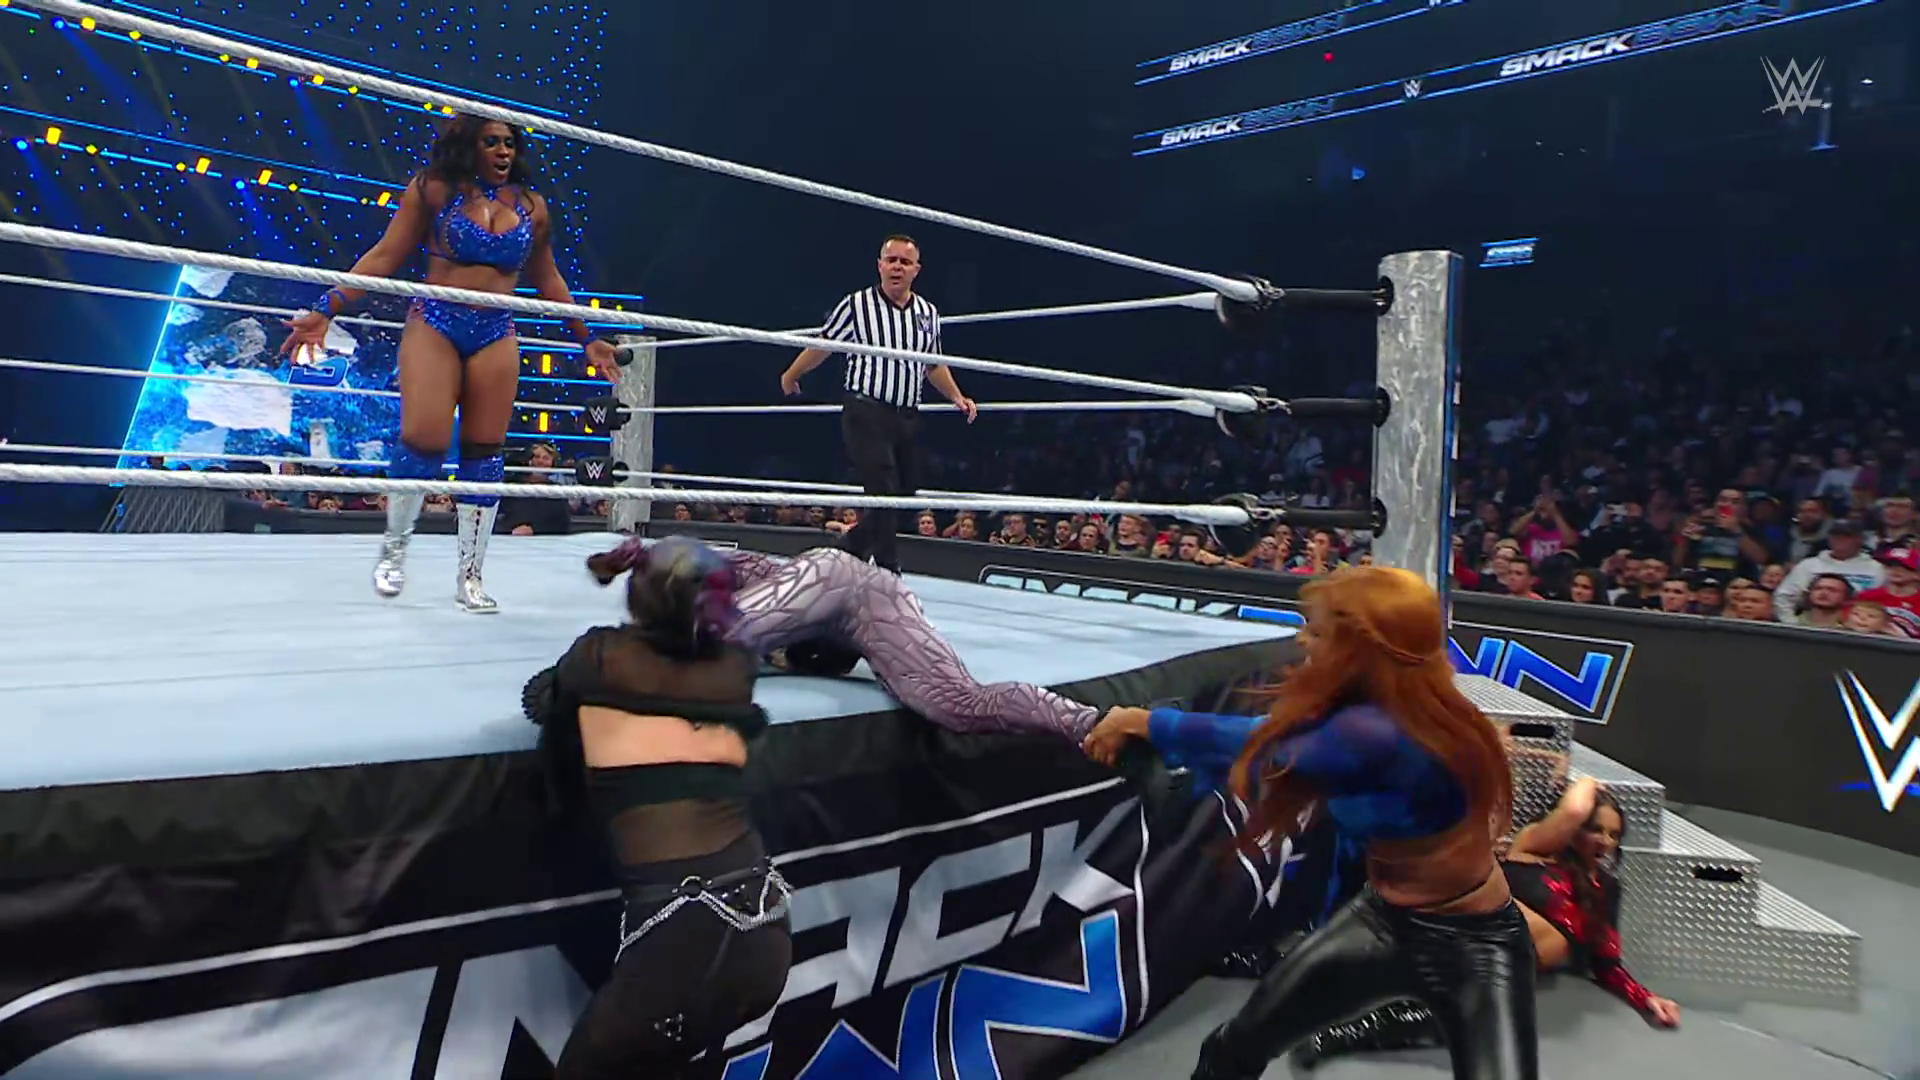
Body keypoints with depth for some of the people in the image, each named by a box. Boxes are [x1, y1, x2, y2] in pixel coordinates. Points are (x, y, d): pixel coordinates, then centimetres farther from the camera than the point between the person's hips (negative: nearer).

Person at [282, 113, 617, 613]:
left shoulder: (532, 207, 10)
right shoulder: (433, 190, 1)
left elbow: (547, 280, 21)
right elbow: (384, 257, 1)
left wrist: (585, 338, 22)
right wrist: (327, 310, -5)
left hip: (497, 336, 3)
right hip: (434, 326, -3)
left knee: (485, 450, 0)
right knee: (423, 441, -14)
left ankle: (470, 576, 9)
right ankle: (394, 547, 14)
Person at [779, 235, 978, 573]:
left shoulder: (928, 313, 11)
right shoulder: (856, 304, -4)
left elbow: (934, 365, 24)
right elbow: (822, 346, 9)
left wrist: (956, 398, 14)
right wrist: (791, 375, 20)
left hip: (908, 417, 6)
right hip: (866, 413, -6)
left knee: (905, 494, 10)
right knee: (884, 494, -14)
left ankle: (851, 546, 31)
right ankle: (888, 572, -7)